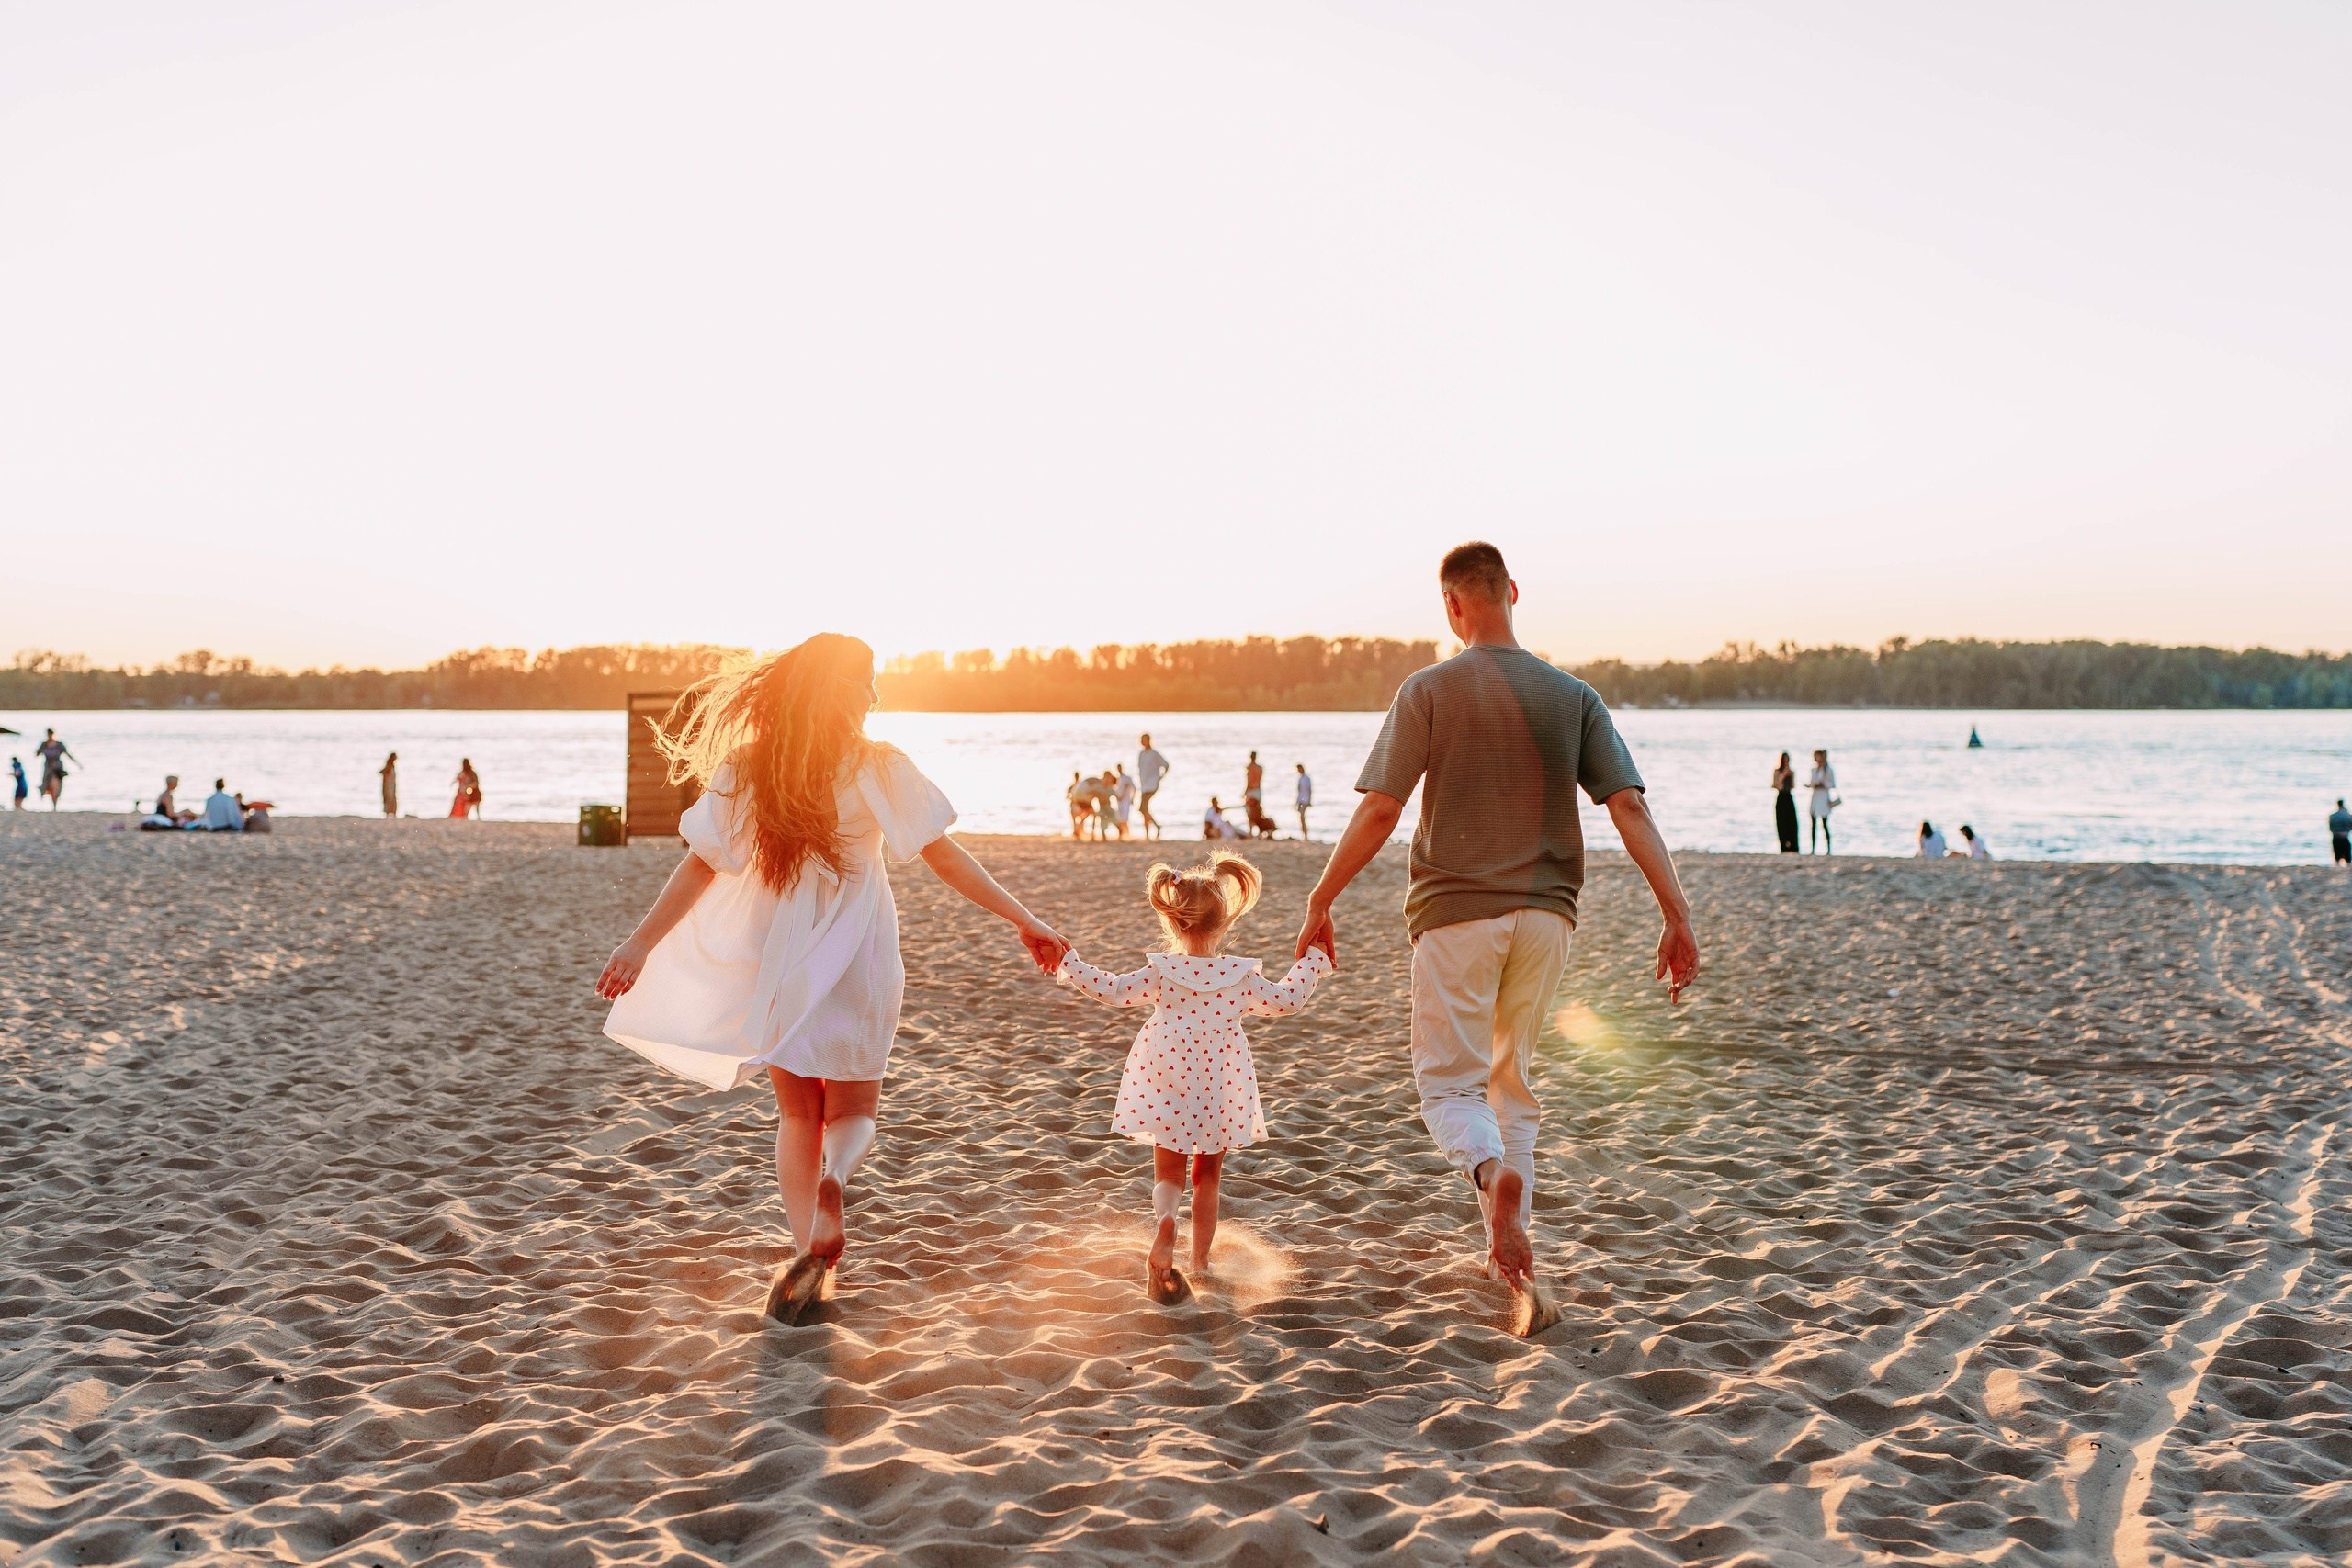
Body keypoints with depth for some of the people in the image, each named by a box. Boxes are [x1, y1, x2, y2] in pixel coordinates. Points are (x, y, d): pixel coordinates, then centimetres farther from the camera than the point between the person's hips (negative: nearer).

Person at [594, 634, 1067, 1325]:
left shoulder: (748, 769, -6)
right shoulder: (880, 768, -10)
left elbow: (702, 865, -8)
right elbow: (946, 858, -10)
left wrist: (640, 943, -4)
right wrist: (1024, 920, -4)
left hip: (779, 960, 2)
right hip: (857, 960, -1)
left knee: (796, 1112, 18)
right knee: (854, 1106, 14)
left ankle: (807, 1248, 2)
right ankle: (833, 1179, -21)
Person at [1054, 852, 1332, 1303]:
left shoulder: (1160, 973, -10)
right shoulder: (1242, 977, -6)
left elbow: (1111, 989, -4)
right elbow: (1286, 999, 6)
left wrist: (1068, 962, 7)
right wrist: (1313, 961, 20)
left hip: (1167, 1090, -1)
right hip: (1220, 1095, 1)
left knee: (1168, 1174, 8)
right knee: (1208, 1175, 18)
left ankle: (1164, 1223, -23)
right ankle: (1201, 1258, 21)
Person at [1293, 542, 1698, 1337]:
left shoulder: (1427, 690, -6)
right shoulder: (1572, 696, 3)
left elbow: (1378, 811, -10)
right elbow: (1630, 806, -5)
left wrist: (1319, 901, -2)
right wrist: (1677, 916, -4)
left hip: (1455, 912, -3)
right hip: (1544, 913, 4)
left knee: (1449, 1086, 5)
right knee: (1512, 1083, 19)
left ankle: (1492, 1174, -28)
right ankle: (1511, 1256, 19)